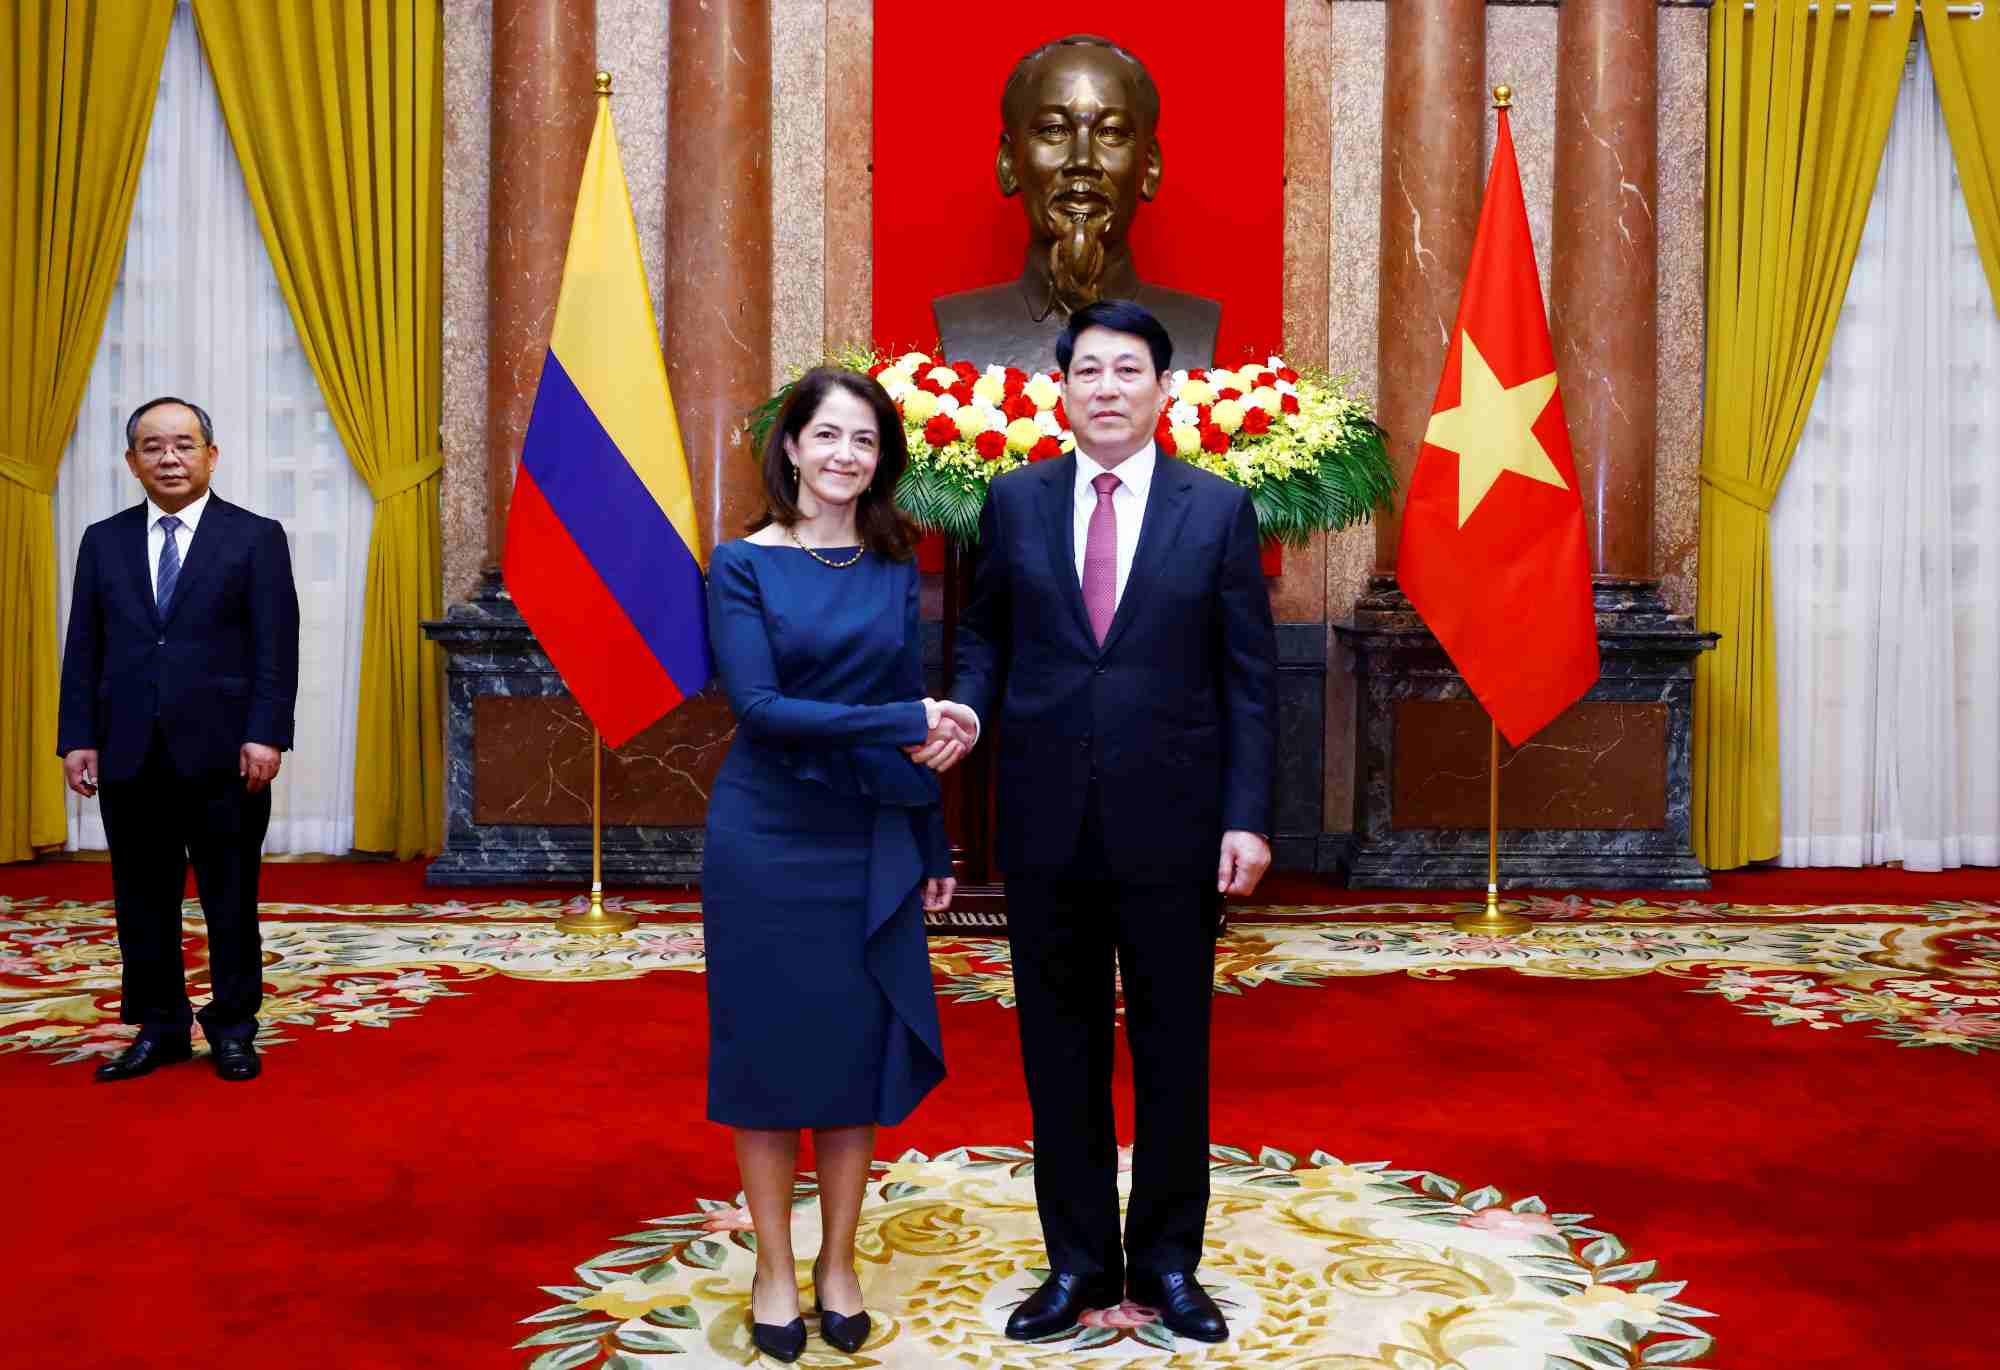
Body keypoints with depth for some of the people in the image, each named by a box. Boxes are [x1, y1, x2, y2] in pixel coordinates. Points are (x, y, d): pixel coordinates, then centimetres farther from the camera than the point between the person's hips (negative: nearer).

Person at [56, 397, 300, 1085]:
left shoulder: (256, 538, 1)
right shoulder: (103, 541, 12)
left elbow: (276, 648, -4)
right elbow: (83, 649, 10)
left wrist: (265, 735, -12)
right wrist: (78, 738, 1)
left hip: (222, 755, -3)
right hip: (129, 756, 3)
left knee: (232, 900, 5)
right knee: (143, 900, 9)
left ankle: (233, 1029, 16)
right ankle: (159, 1028, 20)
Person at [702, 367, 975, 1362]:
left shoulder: (894, 569, 6)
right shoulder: (745, 563, -4)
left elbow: (920, 725, 9)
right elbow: (758, 704, -15)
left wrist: (933, 849, 10)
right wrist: (904, 725, -21)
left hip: (870, 843, 3)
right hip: (767, 840, -3)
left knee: (862, 1048, 8)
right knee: (767, 1047, 6)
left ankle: (838, 1265, 24)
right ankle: (774, 1270, 22)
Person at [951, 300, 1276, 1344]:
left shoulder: (1218, 508, 0)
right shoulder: (1016, 501, 5)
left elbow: (1248, 676, -1)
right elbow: (984, 633, 12)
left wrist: (1247, 817, -6)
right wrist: (967, 705, -9)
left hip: (1170, 821, -1)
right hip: (1047, 819, 2)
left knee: (1172, 1050, 9)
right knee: (1060, 1050, 10)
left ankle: (1166, 1259, 26)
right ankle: (1077, 1259, 26)